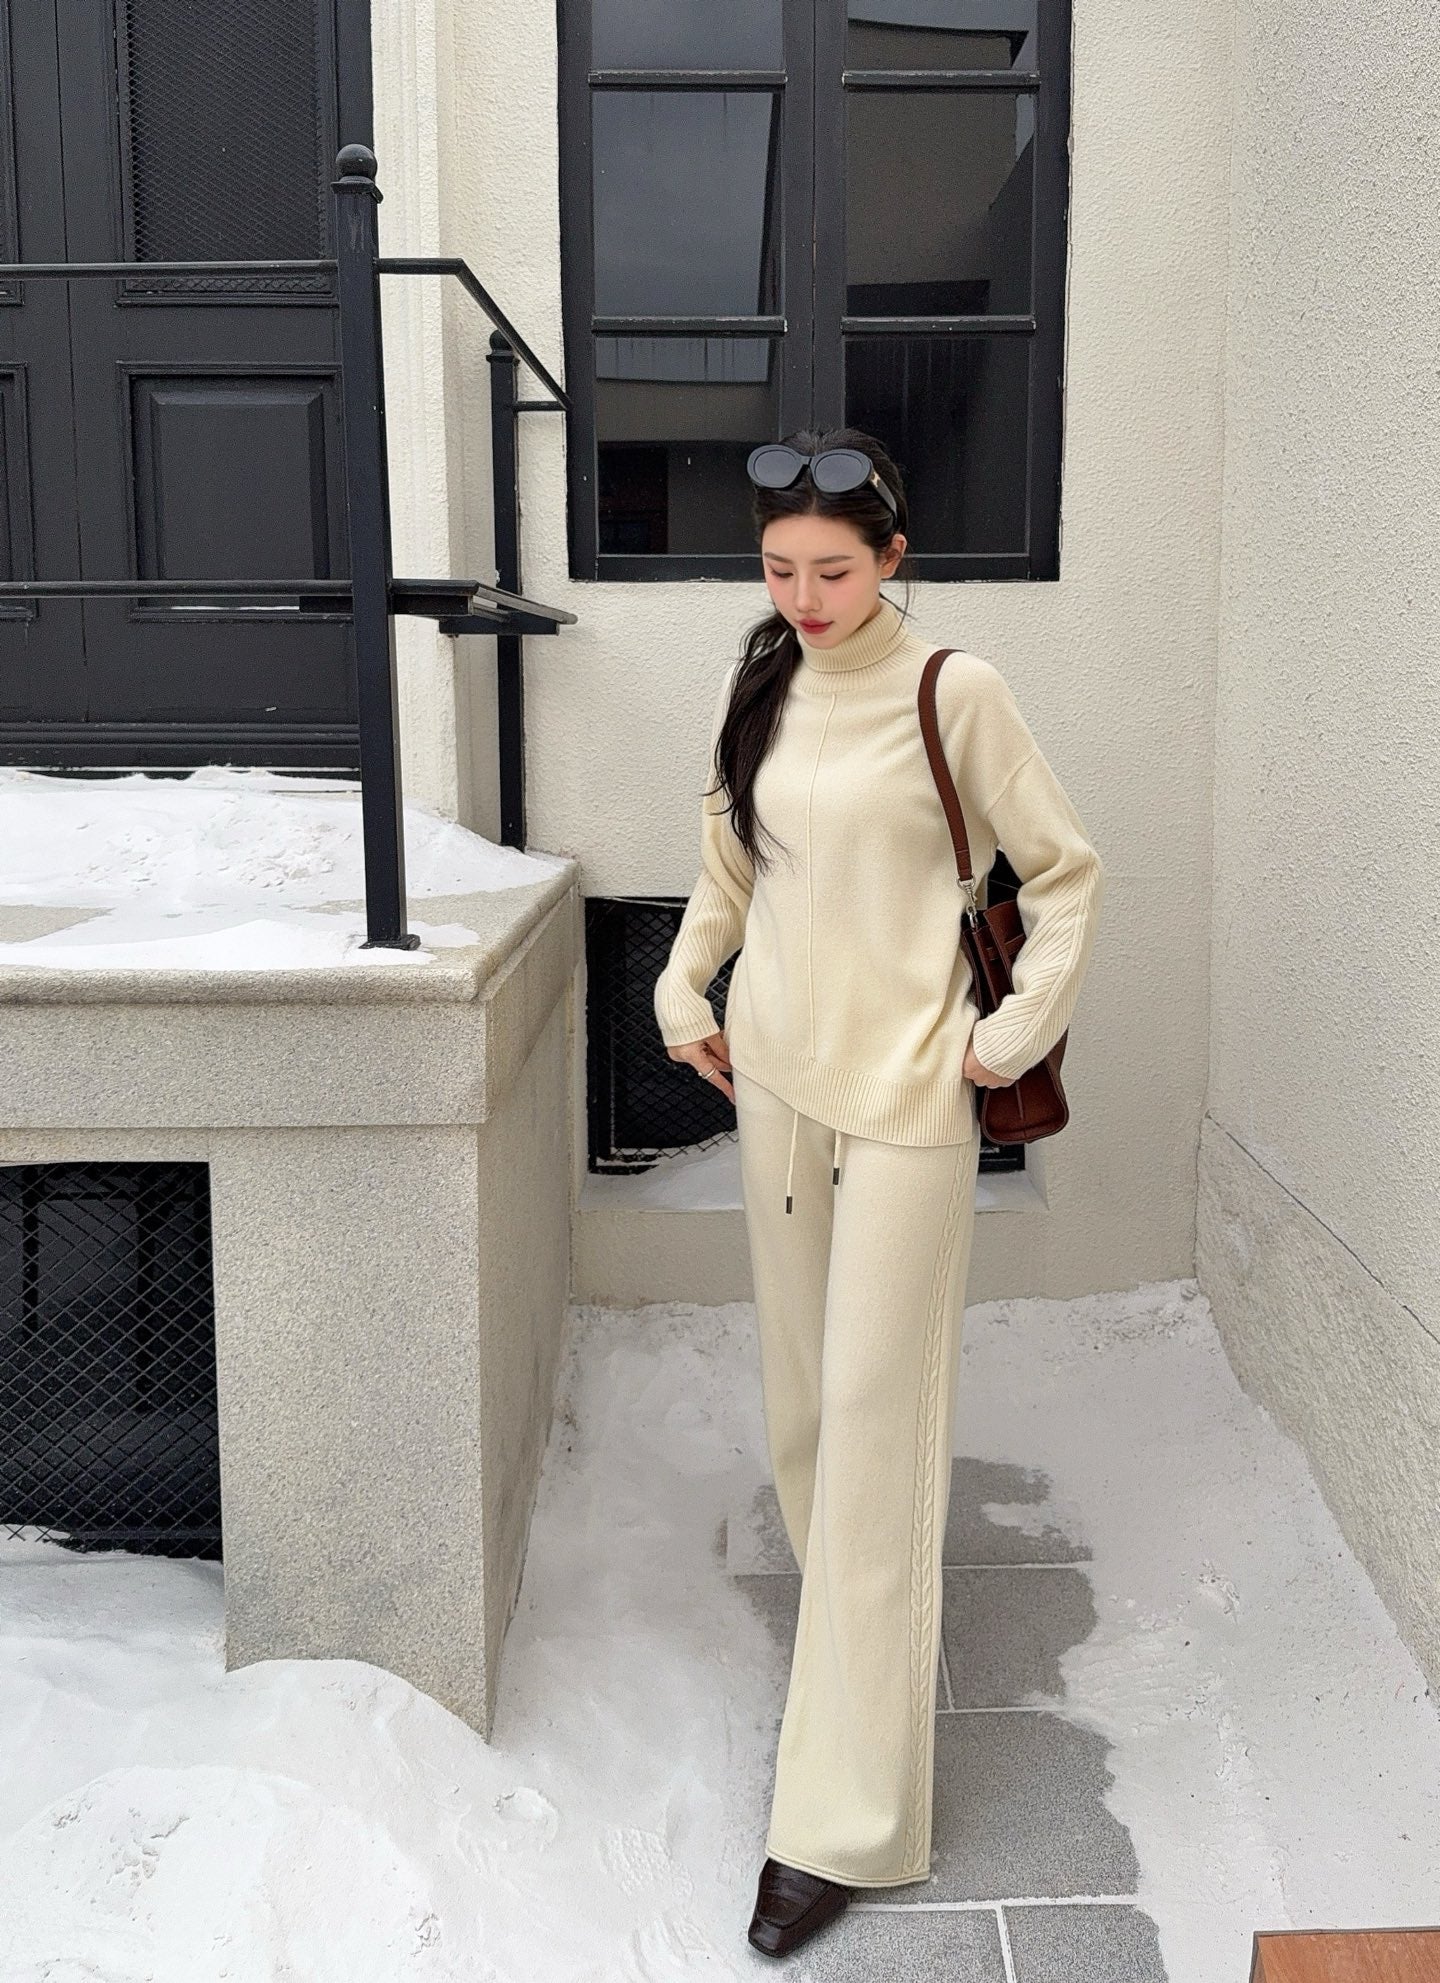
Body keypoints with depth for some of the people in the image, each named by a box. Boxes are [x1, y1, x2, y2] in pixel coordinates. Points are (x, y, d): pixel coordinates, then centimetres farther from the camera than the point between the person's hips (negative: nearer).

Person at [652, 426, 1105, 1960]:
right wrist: (685, 991, 8)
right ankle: (841, 1613, 39)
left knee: (873, 1419, -4)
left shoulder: (952, 694, -9)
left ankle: (851, 1815, 6)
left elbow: (1067, 870, -3)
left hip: (904, 1093, -5)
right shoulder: (758, 687, 7)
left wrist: (1018, 1033, -7)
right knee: (800, 1389, 15)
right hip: (776, 1075, 6)